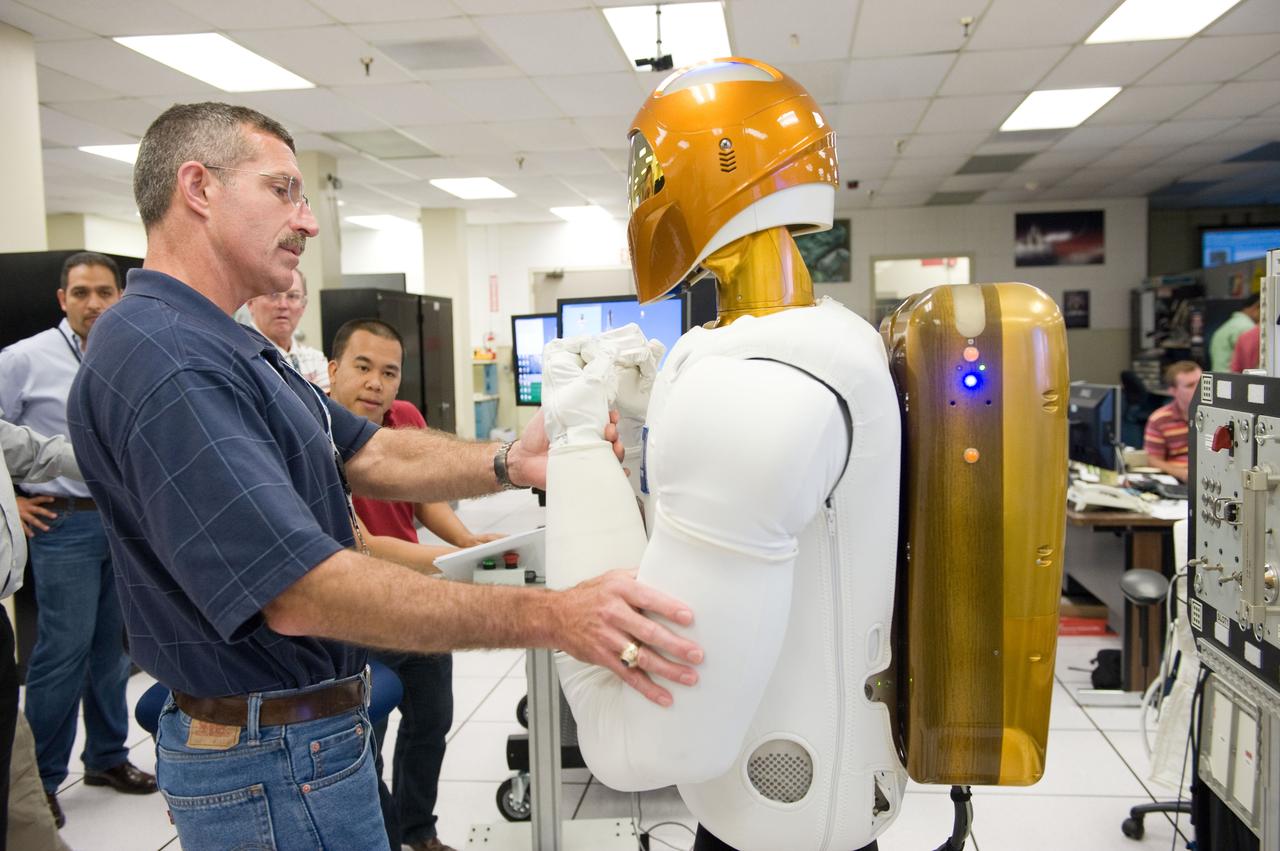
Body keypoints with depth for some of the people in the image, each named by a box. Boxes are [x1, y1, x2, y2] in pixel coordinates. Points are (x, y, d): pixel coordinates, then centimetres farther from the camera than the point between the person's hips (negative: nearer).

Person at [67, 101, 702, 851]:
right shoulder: (163, 361, -25)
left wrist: (512, 462, -14)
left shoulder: (231, 348, 10)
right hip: (273, 760, -10)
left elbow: (371, 456, 4)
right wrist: (550, 617, -37)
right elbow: (299, 590, -33)